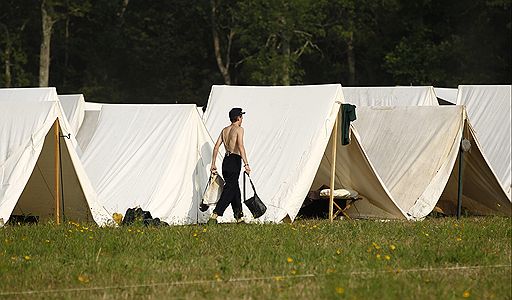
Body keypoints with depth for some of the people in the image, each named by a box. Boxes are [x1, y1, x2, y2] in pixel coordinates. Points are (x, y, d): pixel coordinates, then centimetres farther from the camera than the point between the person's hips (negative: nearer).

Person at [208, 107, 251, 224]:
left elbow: (216, 147, 13)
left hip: (226, 161, 7)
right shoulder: (239, 129, -5)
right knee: (230, 189, -10)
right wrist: (246, 164, -22)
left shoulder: (224, 130, 15)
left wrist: (213, 164, 16)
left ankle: (239, 217, 23)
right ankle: (215, 215, -22)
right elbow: (240, 146, -18)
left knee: (234, 188, 17)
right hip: (235, 161, -7)